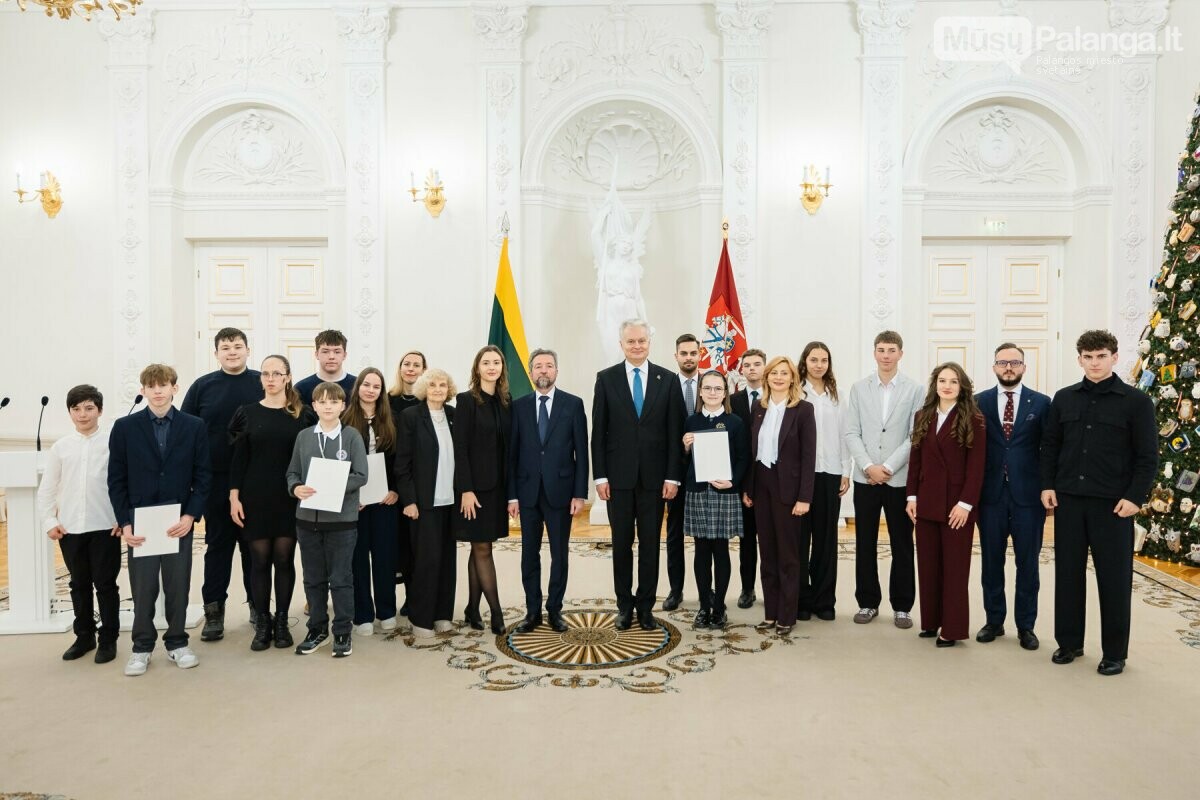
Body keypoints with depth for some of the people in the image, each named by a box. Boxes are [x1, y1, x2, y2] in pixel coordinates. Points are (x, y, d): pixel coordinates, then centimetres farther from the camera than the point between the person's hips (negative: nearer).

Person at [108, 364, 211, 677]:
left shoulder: (195, 426, 1)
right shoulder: (124, 427, 1)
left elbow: (203, 476, 1)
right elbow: (117, 480, 2)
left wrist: (190, 516, -9)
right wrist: (124, 523, -5)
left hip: (179, 520, 0)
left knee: (178, 586, 7)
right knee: (142, 588, 6)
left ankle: (177, 642, 22)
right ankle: (142, 646, 21)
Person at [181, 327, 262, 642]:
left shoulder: (263, 384, 0)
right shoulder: (202, 386, 3)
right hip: (216, 481, 0)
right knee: (217, 543, 8)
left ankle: (258, 603, 23)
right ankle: (214, 609, 18)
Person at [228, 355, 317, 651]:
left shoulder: (304, 415, 2)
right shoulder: (247, 413, 4)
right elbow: (238, 458, 3)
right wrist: (234, 497, -3)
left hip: (290, 497, 0)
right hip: (255, 496, 0)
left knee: (284, 559, 5)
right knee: (260, 559, 5)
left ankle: (281, 622, 18)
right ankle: (262, 623, 16)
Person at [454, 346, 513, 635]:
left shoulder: (506, 402, 8)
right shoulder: (466, 400, -6)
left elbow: (509, 446, 8)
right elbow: (460, 448, -10)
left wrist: (512, 489, 5)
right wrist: (466, 490, -15)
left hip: (498, 485, 5)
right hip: (475, 484, -5)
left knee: (481, 548, 11)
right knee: (482, 548, 0)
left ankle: (473, 608, 20)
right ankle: (496, 610, 7)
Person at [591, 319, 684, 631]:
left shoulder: (667, 380, 2)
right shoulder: (606, 378, 1)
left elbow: (675, 431, 1)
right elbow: (598, 431, 0)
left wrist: (673, 476, -5)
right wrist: (600, 475, -5)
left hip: (654, 476, 0)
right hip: (618, 475, 0)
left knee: (650, 544, 8)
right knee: (622, 544, 9)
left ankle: (645, 606, 21)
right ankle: (624, 604, 23)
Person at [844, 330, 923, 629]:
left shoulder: (914, 389, 0)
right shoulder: (858, 388, 6)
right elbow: (852, 433, 1)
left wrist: (887, 467, -12)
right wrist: (869, 467, -11)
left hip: (900, 479, -1)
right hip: (865, 478, 2)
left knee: (902, 545, 7)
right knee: (865, 543, 7)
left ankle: (902, 606, 19)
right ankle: (868, 602, 19)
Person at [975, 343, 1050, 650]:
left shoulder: (1041, 403, 2)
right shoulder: (979, 402, 4)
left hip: (1027, 495, -1)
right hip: (990, 493, 1)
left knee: (1027, 563, 7)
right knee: (991, 561, 9)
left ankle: (1026, 626, 19)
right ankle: (994, 621, 22)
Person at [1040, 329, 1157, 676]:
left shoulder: (1136, 402, -2)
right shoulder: (1064, 398, 8)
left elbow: (1148, 456, -4)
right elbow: (1050, 446, 12)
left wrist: (1135, 497, -12)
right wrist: (1047, 485, 2)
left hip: (1113, 503, -3)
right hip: (1068, 498, 3)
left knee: (1114, 577, 5)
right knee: (1068, 572, 8)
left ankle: (1115, 653, 17)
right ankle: (1069, 642, 20)